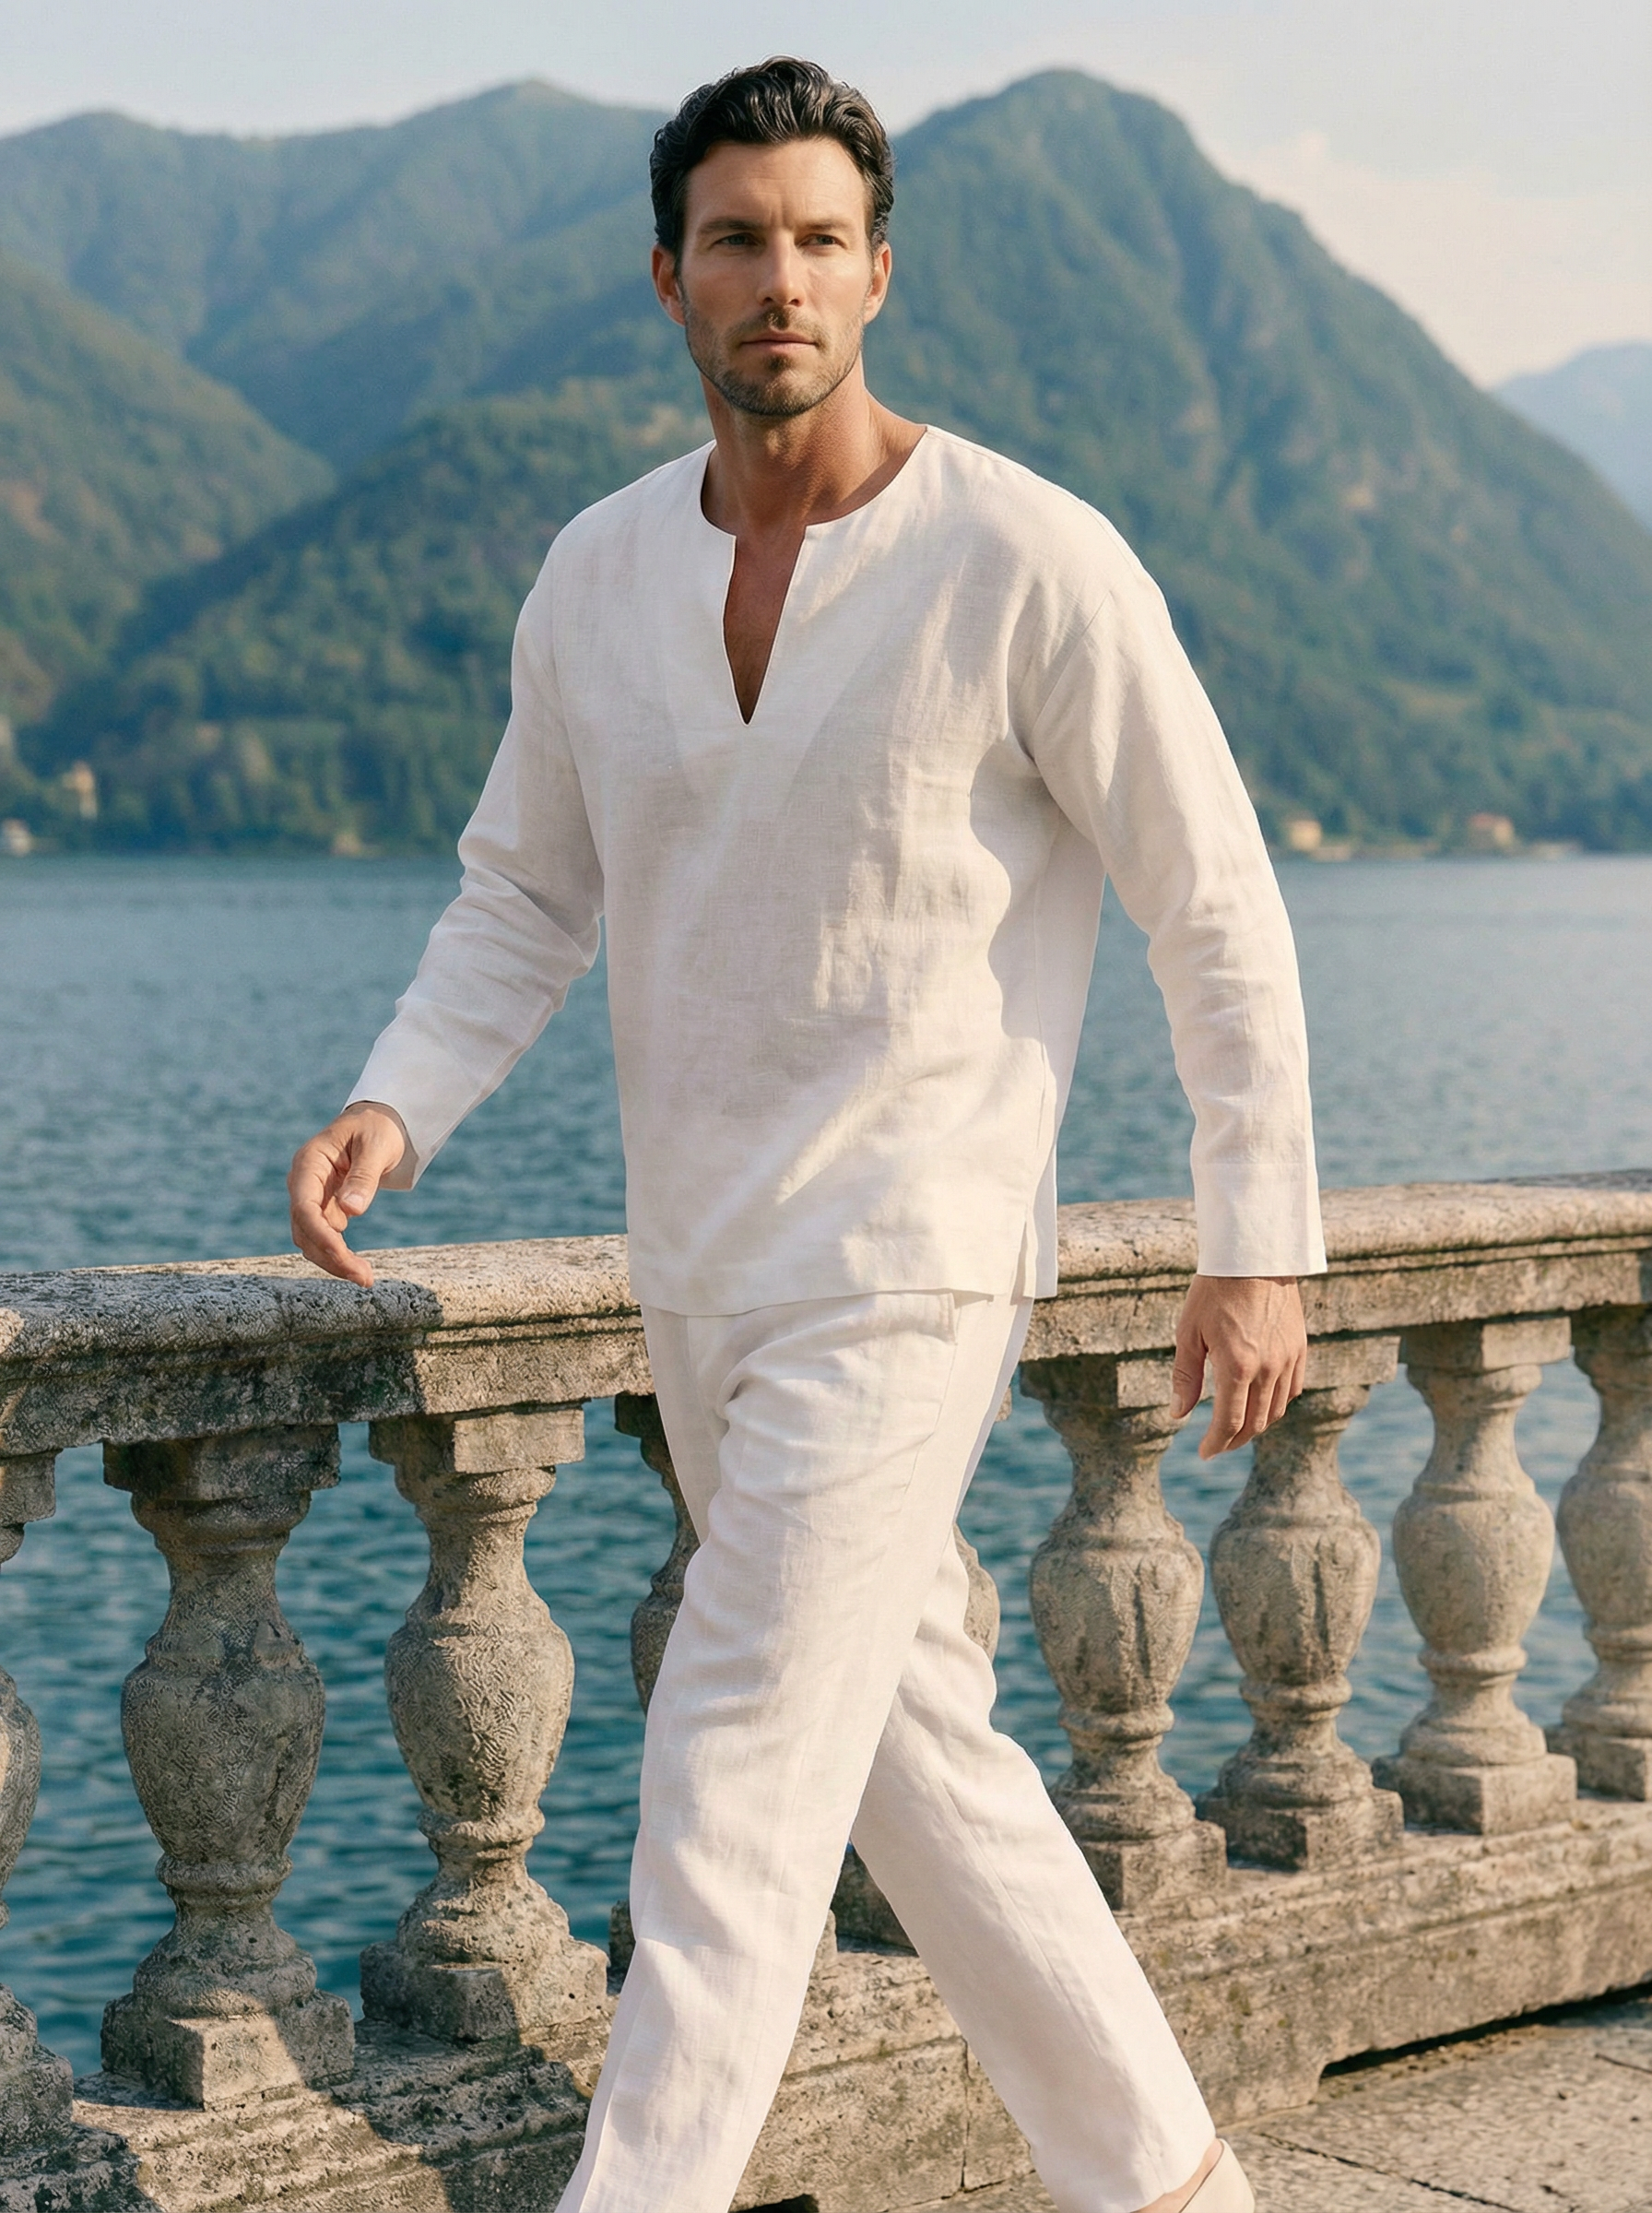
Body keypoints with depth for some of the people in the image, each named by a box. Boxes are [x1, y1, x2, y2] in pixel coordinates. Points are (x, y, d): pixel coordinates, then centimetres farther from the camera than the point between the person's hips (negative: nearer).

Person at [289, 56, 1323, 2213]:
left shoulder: (1032, 564, -13)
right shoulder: (599, 575, 3)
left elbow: (1219, 906, -7)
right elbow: (522, 902, 12)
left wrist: (1257, 1247, -6)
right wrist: (391, 1107, -6)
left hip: (905, 1278, -7)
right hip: (700, 1277, 7)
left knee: (729, 1812, -10)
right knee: (917, 1756, 17)